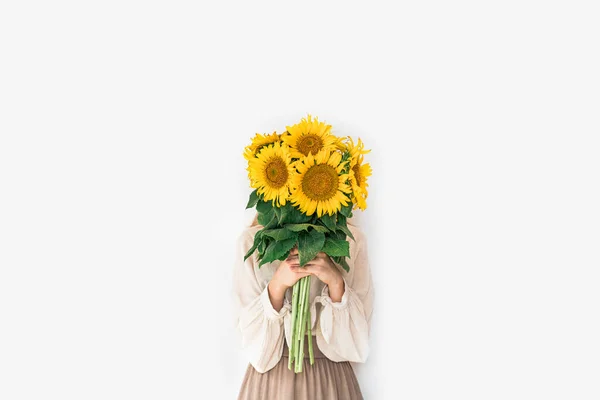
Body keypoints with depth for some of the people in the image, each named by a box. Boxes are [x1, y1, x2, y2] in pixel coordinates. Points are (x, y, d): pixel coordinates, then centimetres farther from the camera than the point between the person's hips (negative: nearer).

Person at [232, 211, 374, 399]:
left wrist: (336, 283, -23)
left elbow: (356, 338, -8)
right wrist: (277, 285, -23)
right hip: (272, 377, 0)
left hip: (331, 377, 1)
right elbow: (253, 339, -8)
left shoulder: (351, 240, -8)